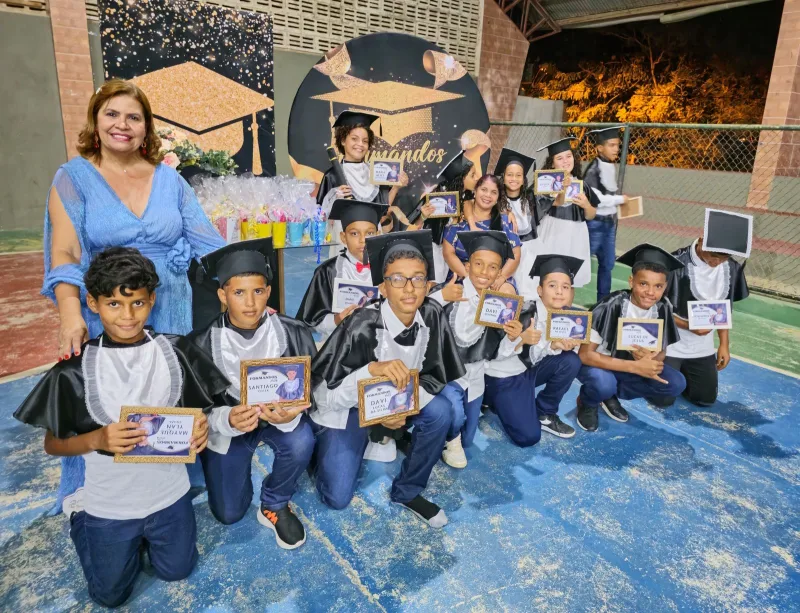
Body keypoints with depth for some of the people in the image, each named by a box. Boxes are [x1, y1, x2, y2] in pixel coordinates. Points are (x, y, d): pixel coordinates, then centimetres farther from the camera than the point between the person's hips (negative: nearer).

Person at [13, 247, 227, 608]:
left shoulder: (176, 351, -13)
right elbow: (52, 444, -7)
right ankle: (79, 515, 41)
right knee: (110, 596, 19)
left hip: (169, 494, 2)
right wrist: (98, 439, -27)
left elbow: (198, 410, -2)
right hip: (108, 504, -1)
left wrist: (201, 428, -25)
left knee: (176, 572, 21)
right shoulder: (76, 368, -16)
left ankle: (145, 534, 46)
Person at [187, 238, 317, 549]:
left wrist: (290, 414, -40)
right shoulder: (202, 343, -21)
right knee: (228, 514, 5)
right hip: (226, 424, 1)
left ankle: (274, 505, 0)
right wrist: (227, 419, -38)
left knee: (301, 442, -34)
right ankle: (241, 461, 38)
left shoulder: (294, 333, -21)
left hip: (280, 415, 0)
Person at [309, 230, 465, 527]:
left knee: (440, 411, -24)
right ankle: (322, 451, 25)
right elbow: (322, 394, -29)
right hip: (346, 408, -3)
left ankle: (407, 491, 0)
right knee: (338, 497, -9)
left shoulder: (433, 317, -19)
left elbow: (435, 376, -7)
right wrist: (372, 369, -45)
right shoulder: (361, 327, -31)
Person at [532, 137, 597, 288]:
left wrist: (586, 204, -11)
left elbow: (591, 216, 11)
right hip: (553, 237, -4)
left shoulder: (582, 184, 7)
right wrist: (563, 188, -46)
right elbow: (556, 203, -25)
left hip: (575, 239, 4)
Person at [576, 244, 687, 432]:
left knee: (676, 384, -14)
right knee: (602, 382, -36)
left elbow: (661, 352, -3)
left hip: (635, 364, 5)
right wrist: (635, 367, -35)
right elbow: (585, 355, -29)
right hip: (598, 363, -5)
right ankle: (587, 402, -1)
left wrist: (650, 359, -29)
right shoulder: (612, 305, -28)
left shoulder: (662, 308, -14)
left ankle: (611, 395, 4)